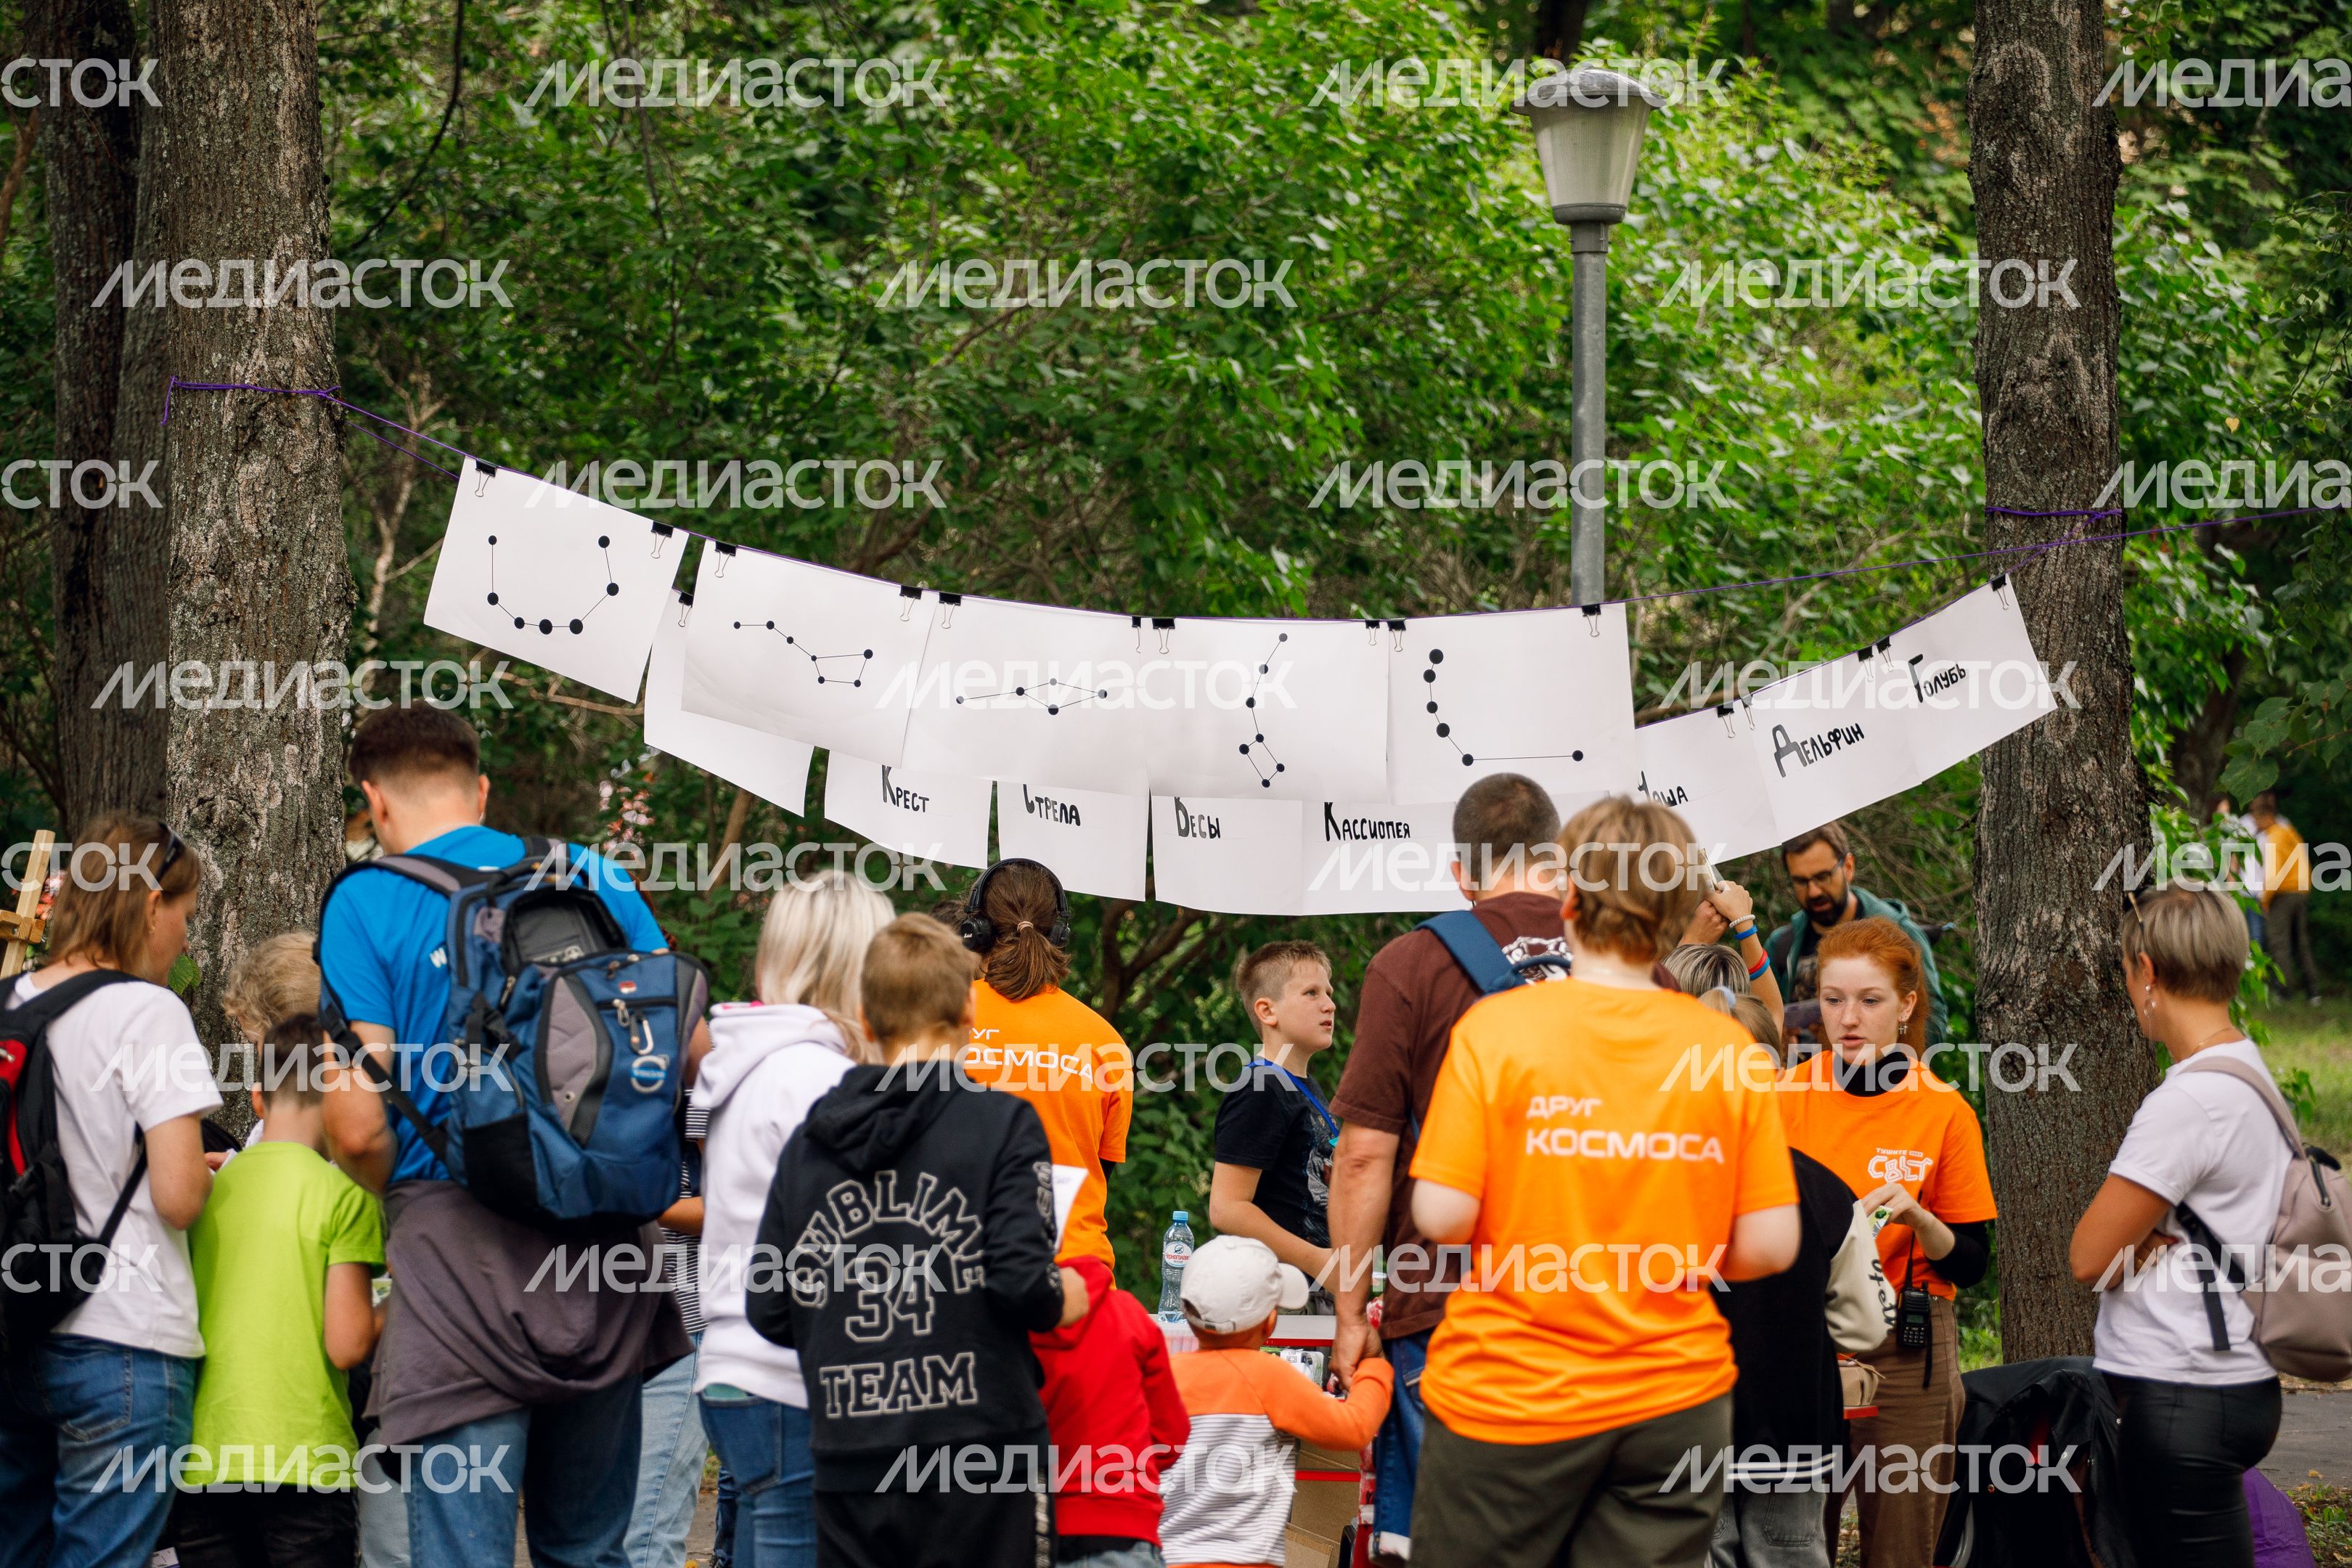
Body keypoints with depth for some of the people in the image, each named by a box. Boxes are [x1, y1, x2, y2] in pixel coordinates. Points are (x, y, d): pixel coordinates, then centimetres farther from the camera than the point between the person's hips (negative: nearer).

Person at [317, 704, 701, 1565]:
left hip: (459, 1243, -4)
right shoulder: (593, 877, 9)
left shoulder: (368, 904, -2)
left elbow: (359, 1124, -8)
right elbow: (693, 1049, 7)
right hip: (605, 1248, 4)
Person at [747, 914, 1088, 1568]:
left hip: (848, 1464, 4)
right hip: (979, 1461, -4)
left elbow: (768, 1311, 7)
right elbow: (1021, 1282, -15)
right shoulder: (1001, 1124, -6)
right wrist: (1065, 1299, 6)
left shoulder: (809, 1140, 7)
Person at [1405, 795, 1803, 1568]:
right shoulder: (1729, 1048, -3)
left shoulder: (1496, 1027, -9)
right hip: (1676, 1400, 2)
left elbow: (1442, 1218, -11)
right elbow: (1771, 1247, -3)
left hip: (1507, 1399, -2)